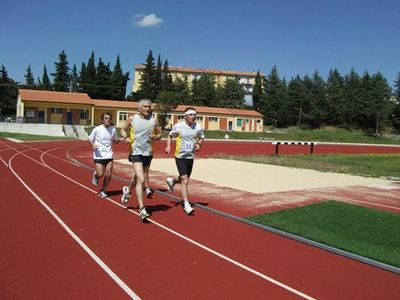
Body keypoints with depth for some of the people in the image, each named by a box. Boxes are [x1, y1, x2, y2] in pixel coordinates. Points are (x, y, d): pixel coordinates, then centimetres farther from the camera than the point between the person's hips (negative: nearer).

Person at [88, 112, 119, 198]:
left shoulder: (113, 129, 1)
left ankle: (102, 191, 20)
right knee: (100, 174, -10)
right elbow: (90, 139, 2)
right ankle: (95, 176, 29)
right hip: (98, 155, -3)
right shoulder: (97, 129, -8)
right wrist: (93, 145, -19)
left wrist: (117, 140, -7)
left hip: (109, 155, 3)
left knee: (108, 174, -1)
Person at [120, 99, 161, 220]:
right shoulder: (132, 119, -2)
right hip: (136, 152, -4)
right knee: (141, 180, -15)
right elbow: (123, 129, 11)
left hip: (148, 153, 4)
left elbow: (159, 134, 12)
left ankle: (127, 190, 54)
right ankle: (142, 209, -10)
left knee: (137, 177, 21)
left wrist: (155, 137, -11)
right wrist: (126, 137, -9)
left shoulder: (154, 121, 2)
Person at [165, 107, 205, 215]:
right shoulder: (178, 126, -8)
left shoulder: (198, 127, -1)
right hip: (180, 156, -4)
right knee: (185, 181, -13)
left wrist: (199, 144, -4)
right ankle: (186, 205, -7)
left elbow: (202, 138, 16)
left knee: (184, 179, 17)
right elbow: (170, 136, 9)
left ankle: (172, 181, 50)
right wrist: (168, 146, -6)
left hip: (190, 157, 4)